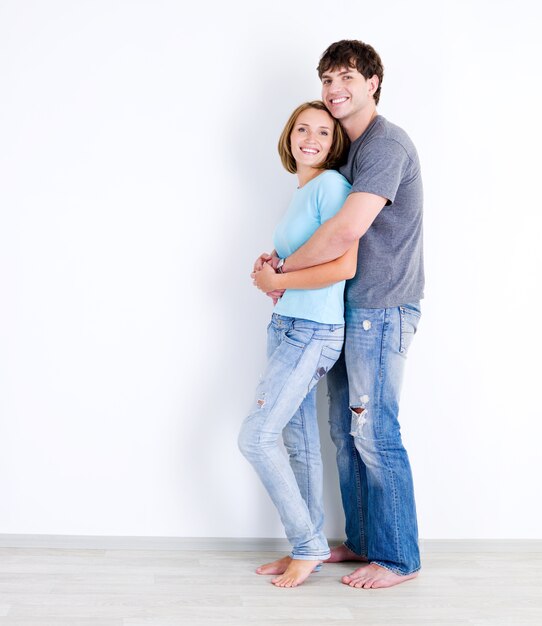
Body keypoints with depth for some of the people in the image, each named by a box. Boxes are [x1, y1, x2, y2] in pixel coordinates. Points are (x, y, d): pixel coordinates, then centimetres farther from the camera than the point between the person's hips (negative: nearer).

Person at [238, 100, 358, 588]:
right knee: (300, 442, 11)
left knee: (256, 438, -10)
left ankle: (308, 546, 5)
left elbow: (344, 266, -21)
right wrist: (269, 267, 6)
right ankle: (311, 547, 22)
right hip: (286, 326, 9)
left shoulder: (332, 184, -12)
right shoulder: (301, 192, 16)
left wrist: (278, 281, -11)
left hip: (314, 332, -8)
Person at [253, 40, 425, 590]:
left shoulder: (385, 144, -15)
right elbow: (327, 227, 23)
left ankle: (398, 558, 8)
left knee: (374, 435, -5)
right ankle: (362, 541, 25)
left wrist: (283, 270, -14)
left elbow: (346, 231, -26)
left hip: (380, 308, -10)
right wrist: (282, 256, 5)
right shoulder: (350, 150, 18)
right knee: (346, 431, 13)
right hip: (350, 308, 10)